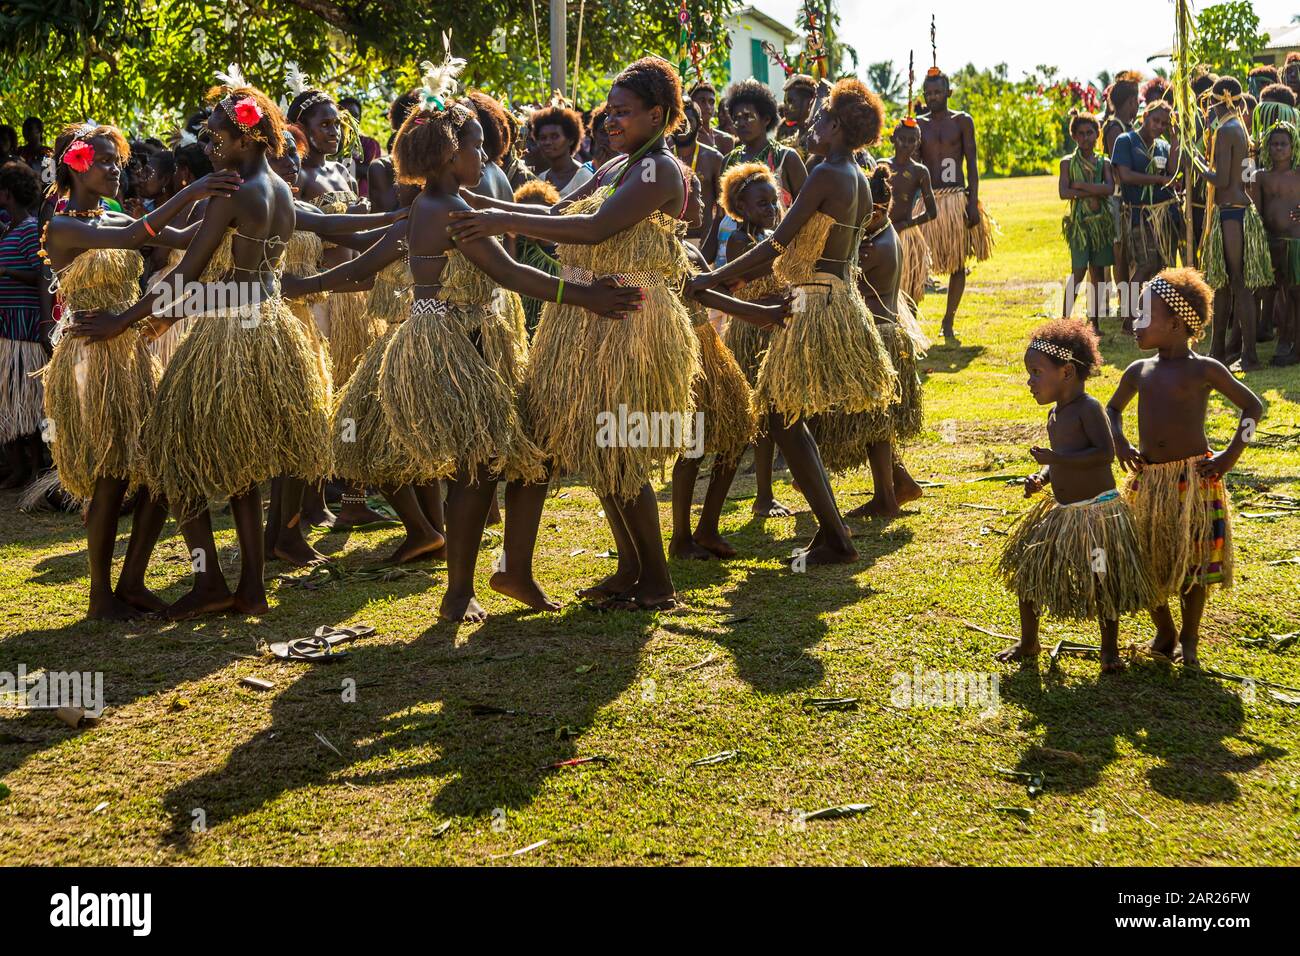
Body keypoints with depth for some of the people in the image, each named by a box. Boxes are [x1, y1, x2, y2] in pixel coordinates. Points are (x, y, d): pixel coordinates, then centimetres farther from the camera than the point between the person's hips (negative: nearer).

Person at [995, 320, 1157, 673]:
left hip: (1097, 511, -9)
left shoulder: (1088, 408, -16)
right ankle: (1028, 643, 25)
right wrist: (1042, 476, 3)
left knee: (1103, 583, 0)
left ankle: (1110, 650, 17)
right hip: (1061, 512, 9)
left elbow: (1106, 453, -27)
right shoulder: (1055, 415, 10)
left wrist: (1056, 458, -29)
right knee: (1028, 569, 10)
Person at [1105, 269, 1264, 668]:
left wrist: (1230, 455, -9)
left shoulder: (1204, 370, -6)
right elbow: (1112, 409, 25)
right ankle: (1164, 632, 29)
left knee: (1193, 561, 3)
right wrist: (1120, 445, 6)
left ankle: (1189, 639, 21)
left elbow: (1253, 406, 1)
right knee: (1147, 562, 8)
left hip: (1194, 479, -4)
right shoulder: (1139, 371, 6)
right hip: (1147, 481, 4)